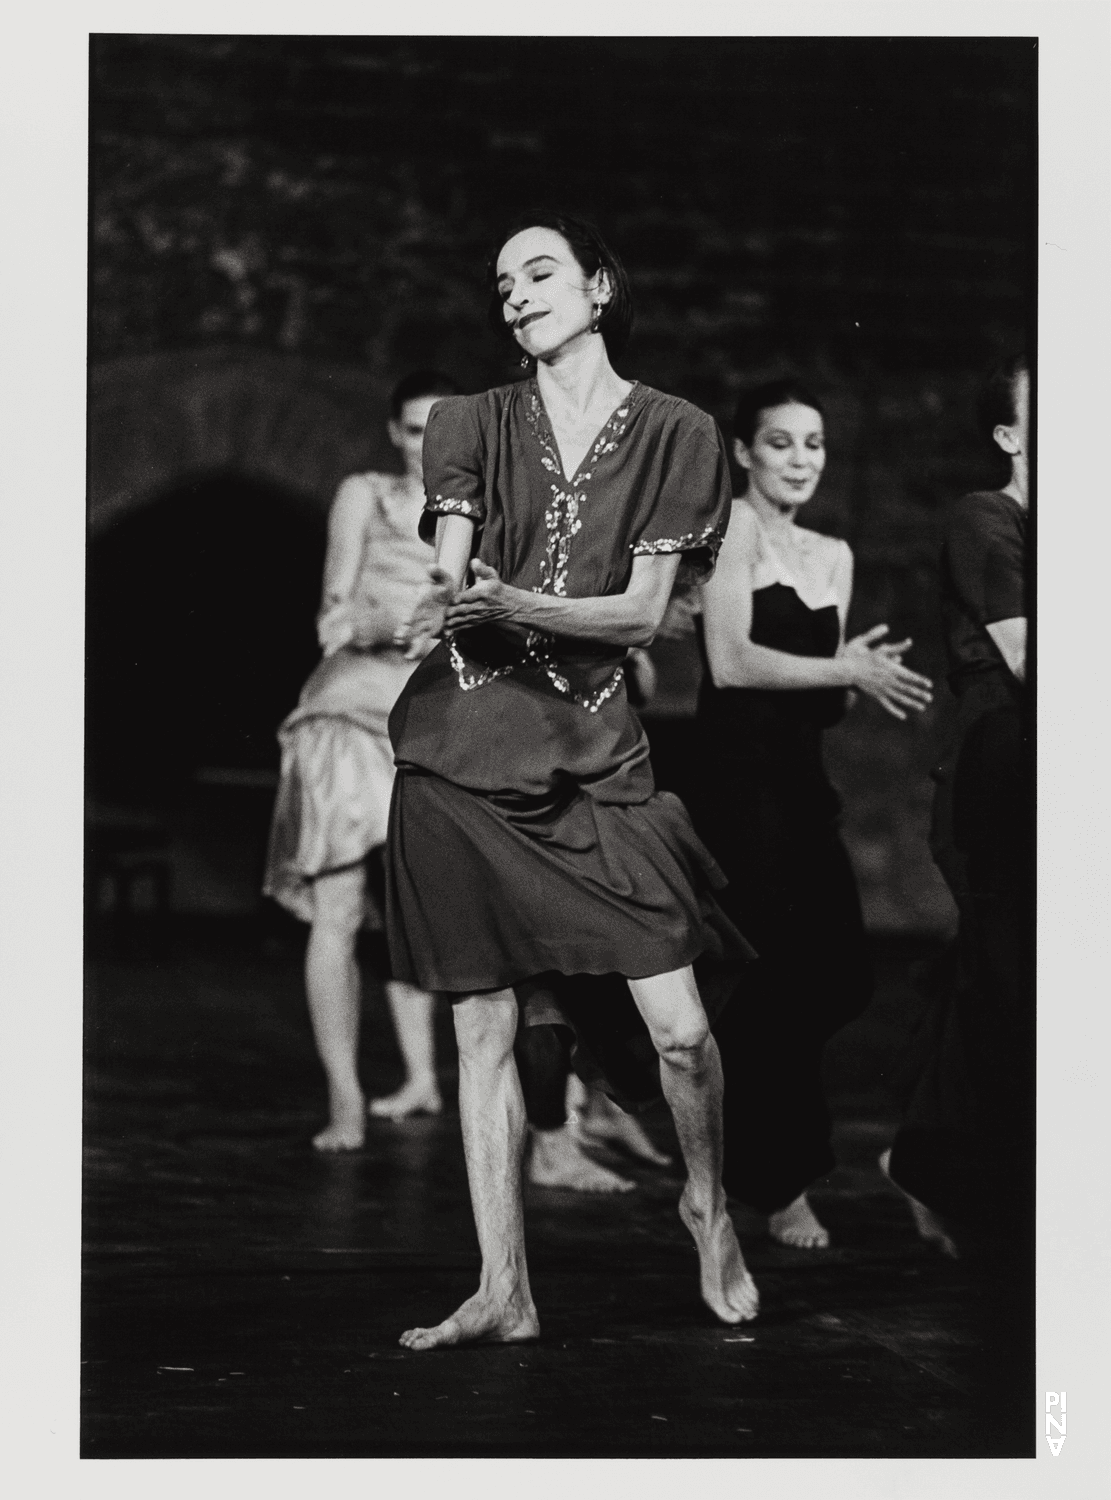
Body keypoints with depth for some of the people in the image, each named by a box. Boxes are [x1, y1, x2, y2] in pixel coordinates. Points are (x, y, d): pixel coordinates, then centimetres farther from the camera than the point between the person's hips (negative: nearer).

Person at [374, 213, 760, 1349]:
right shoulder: (474, 424, 10)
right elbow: (445, 577, -2)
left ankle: (708, 1204, 21)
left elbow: (642, 610, -3)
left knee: (679, 1027, -9)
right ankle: (504, 1292, 8)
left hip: (593, 754, -1)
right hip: (465, 753, 1)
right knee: (483, 1029, 1)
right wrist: (441, 605, -27)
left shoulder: (673, 433, 6)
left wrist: (512, 604, -19)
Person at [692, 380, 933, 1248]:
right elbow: (731, 661, -16)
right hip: (739, 773, -8)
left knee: (841, 978, 3)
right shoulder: (734, 527, -6)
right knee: (775, 973, -6)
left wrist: (861, 674, -4)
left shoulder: (833, 556, 17)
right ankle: (780, 1187, 4)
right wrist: (845, 670, -19)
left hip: (802, 774, 8)